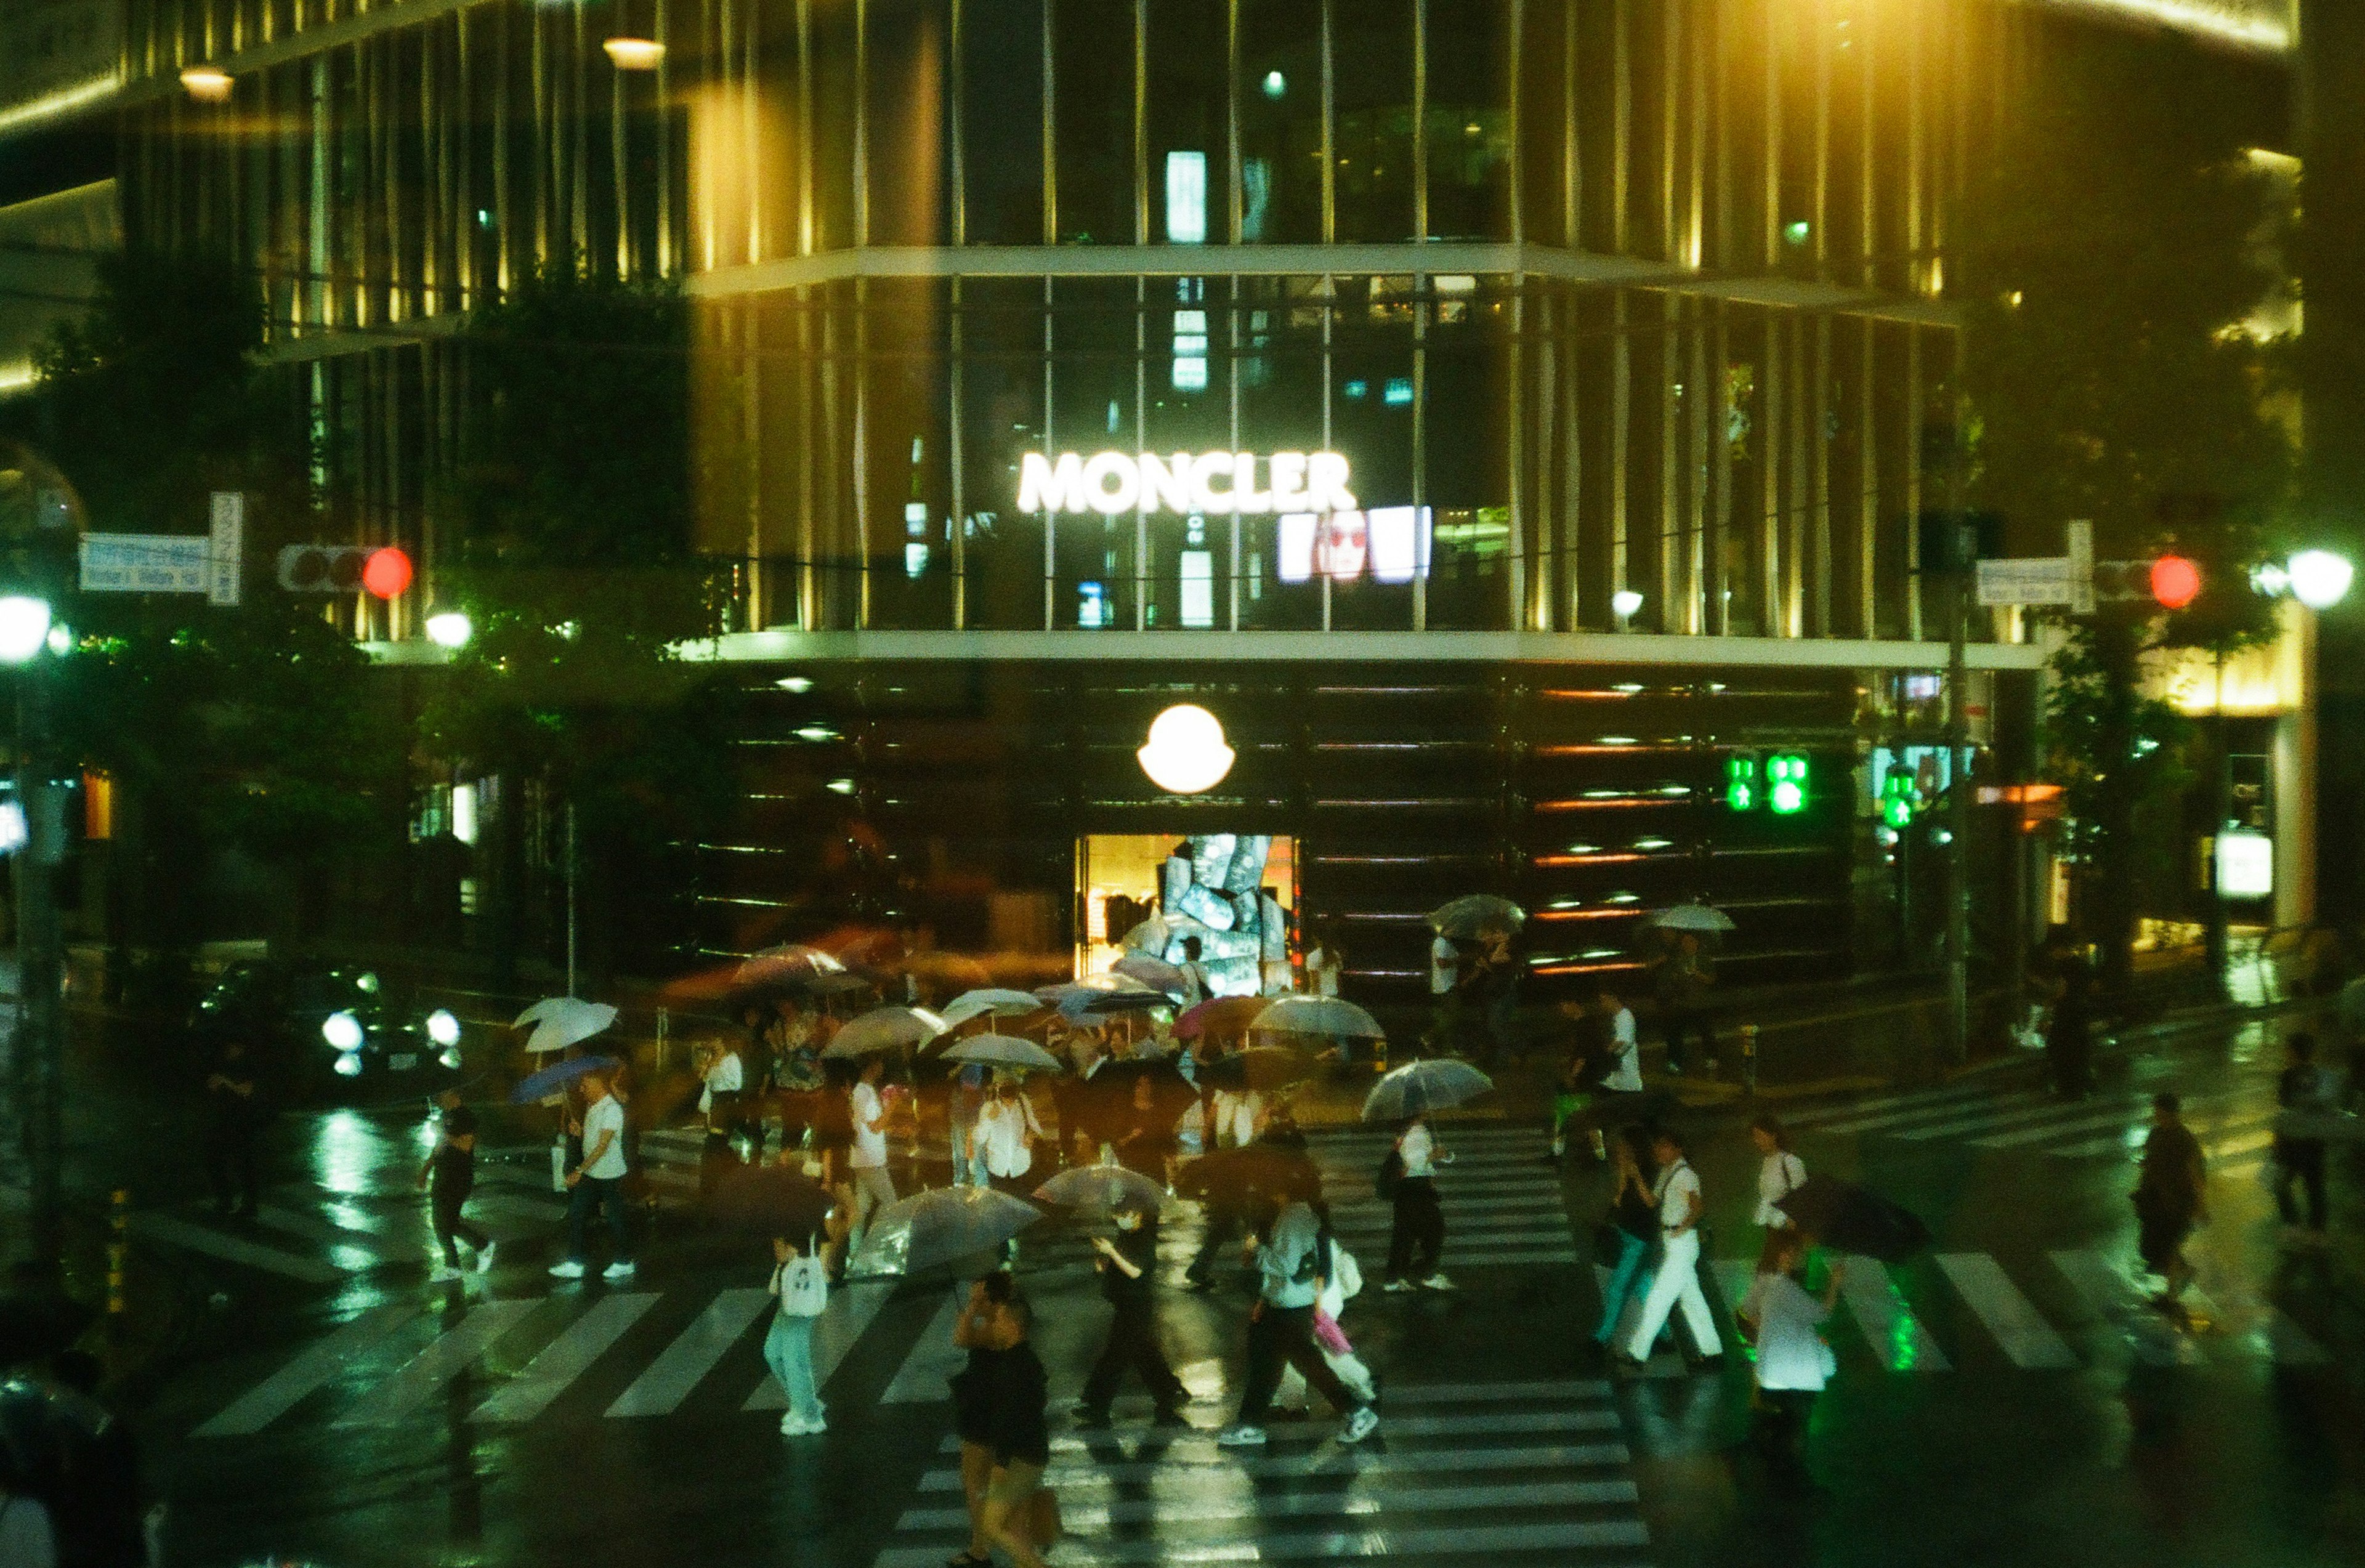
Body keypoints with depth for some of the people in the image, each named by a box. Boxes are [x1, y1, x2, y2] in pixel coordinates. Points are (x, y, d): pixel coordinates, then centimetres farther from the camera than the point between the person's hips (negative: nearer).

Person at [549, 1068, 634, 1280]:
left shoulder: (612, 1109, -20)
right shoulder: (591, 1107, 10)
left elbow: (602, 1146, -24)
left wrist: (580, 1171, -26)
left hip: (610, 1175, -9)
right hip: (590, 1174, 9)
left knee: (615, 1219, 3)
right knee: (575, 1214, 5)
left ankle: (624, 1263, 16)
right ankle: (574, 1263, 9)